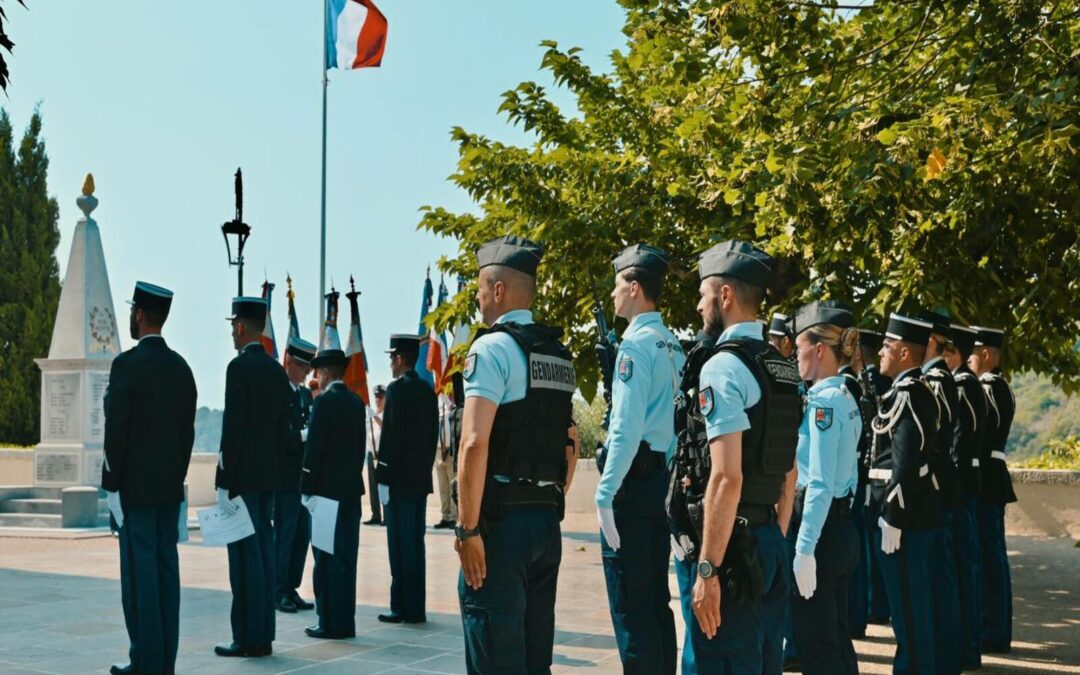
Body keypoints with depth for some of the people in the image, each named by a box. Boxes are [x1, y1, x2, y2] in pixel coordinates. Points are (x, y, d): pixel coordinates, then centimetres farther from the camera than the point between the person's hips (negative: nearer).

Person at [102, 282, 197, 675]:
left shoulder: (127, 364, -12)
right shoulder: (181, 367, 9)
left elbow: (116, 431, -15)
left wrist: (110, 484, -8)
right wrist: (177, 478, 17)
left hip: (135, 487, -7)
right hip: (170, 486, 7)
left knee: (139, 570, -3)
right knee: (166, 567, 8)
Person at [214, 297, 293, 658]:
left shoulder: (240, 367, -13)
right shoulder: (277, 371, 12)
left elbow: (232, 428, -17)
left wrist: (225, 482, -15)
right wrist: (273, 466, 19)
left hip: (242, 477, -8)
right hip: (267, 477, 8)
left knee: (245, 556, -5)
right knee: (262, 552, 10)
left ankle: (248, 638, -1)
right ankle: (262, 635, 14)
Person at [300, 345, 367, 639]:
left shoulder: (324, 401, -11)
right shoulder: (356, 402, 11)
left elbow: (313, 448, -13)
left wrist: (307, 487, -8)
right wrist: (354, 477, 17)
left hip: (327, 488, -7)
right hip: (352, 488, 7)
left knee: (327, 557, -2)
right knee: (346, 557, 10)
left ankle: (331, 623, 0)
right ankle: (345, 622, 14)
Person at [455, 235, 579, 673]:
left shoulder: (493, 348, -11)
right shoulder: (559, 356, 14)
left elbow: (474, 444, -20)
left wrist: (467, 529, -17)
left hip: (501, 518, -8)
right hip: (548, 519, 8)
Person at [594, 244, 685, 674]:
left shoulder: (636, 342, -12)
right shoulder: (673, 346, 13)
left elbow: (627, 426, -20)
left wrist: (605, 493, -19)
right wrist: (670, 485, 18)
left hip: (633, 479, -9)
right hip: (663, 479, 9)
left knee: (630, 607, -4)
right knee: (657, 601, 14)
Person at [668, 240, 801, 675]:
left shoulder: (724, 367, -14)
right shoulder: (782, 369, 13)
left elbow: (727, 477, -21)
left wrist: (707, 570, -20)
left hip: (733, 544, -9)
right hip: (771, 540, 9)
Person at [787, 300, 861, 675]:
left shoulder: (824, 400, -16)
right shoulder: (846, 398, 12)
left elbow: (820, 484, -22)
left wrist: (804, 549, -22)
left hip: (818, 530, -9)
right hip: (840, 528, 9)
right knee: (836, 640, 15)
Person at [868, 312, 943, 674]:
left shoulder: (907, 394, -17)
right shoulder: (914, 391, 14)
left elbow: (906, 464, -22)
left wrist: (892, 520, -21)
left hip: (903, 514, -10)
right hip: (914, 511, 10)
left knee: (907, 604, -2)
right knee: (914, 601, 17)